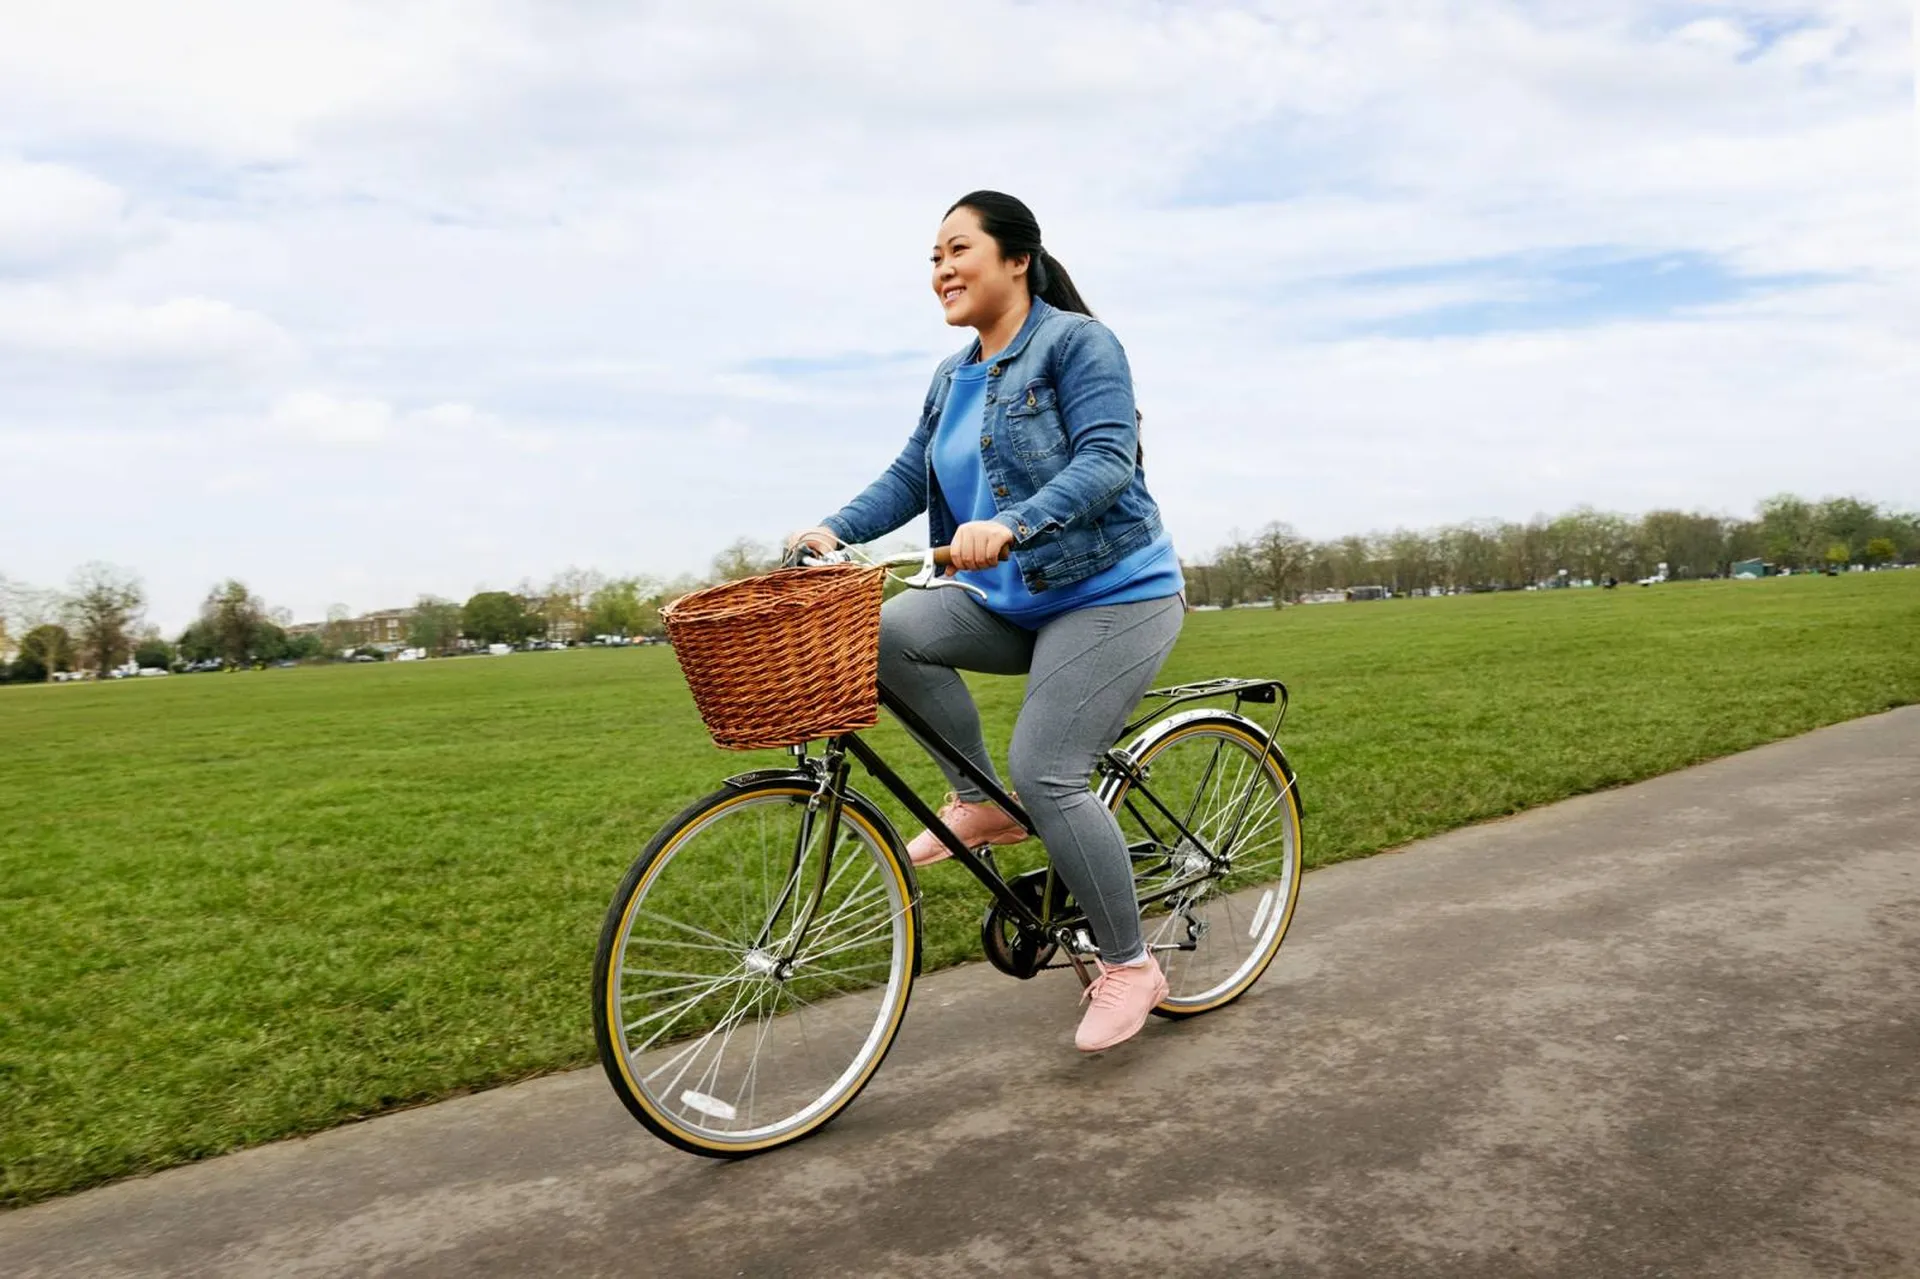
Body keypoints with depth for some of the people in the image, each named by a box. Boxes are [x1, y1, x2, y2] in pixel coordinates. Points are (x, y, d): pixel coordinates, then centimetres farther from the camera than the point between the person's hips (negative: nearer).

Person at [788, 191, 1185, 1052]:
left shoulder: (1077, 342, -10)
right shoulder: (953, 379, 12)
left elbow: (1105, 459, -23)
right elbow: (908, 476, 4)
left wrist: (1011, 524, -38)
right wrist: (833, 532, -13)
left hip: (1113, 595, -7)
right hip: (1010, 601, 7)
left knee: (1045, 772, -17)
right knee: (887, 632, -16)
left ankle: (1129, 966, 3)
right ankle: (980, 804, 1)